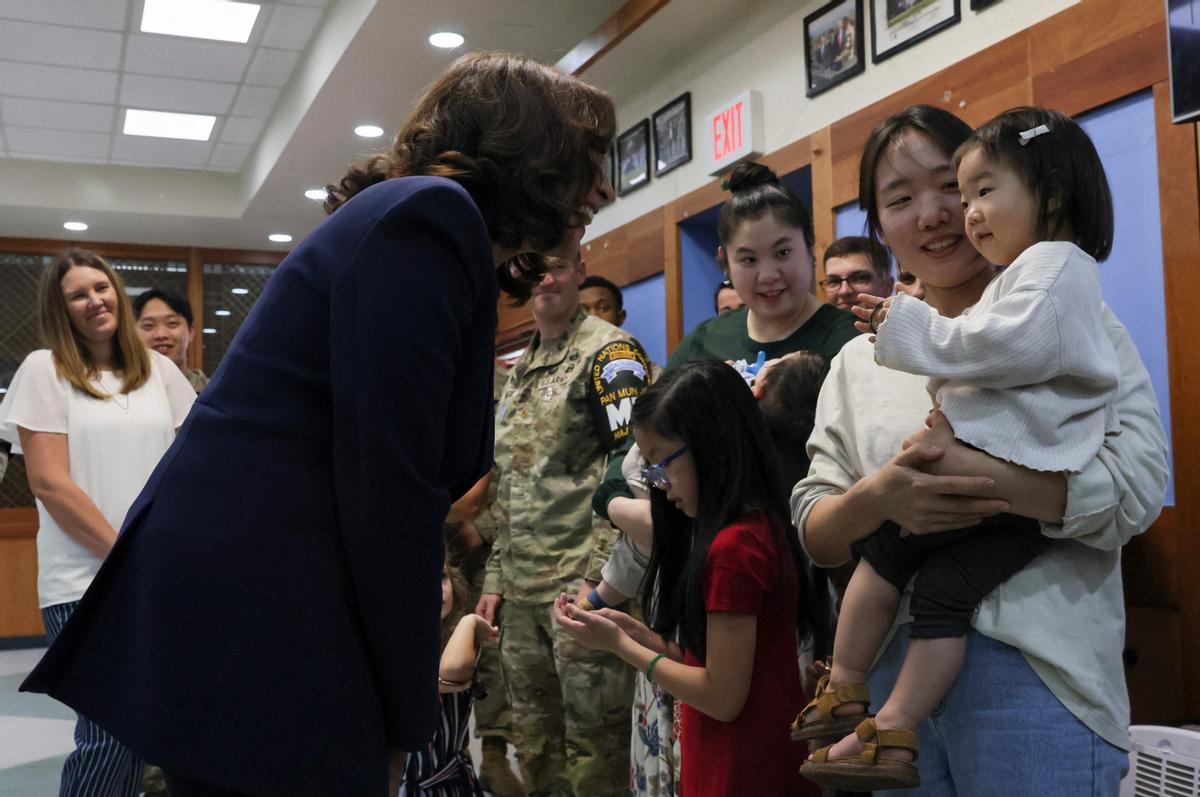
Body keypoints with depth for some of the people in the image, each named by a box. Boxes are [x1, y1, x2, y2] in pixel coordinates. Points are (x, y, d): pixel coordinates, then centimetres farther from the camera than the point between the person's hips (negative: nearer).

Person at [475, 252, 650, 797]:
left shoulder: (608, 352, -5)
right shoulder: (519, 372, 19)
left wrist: (600, 575, -20)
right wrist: (495, 579, 18)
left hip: (582, 585, -8)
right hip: (522, 590, 8)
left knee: (593, 743, -2)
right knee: (533, 744, 15)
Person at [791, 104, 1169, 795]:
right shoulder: (860, 361, 10)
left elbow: (1137, 487, -13)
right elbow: (814, 533, 6)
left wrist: (949, 462, -20)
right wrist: (877, 499, -16)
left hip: (1034, 673, -3)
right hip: (888, 671, 3)